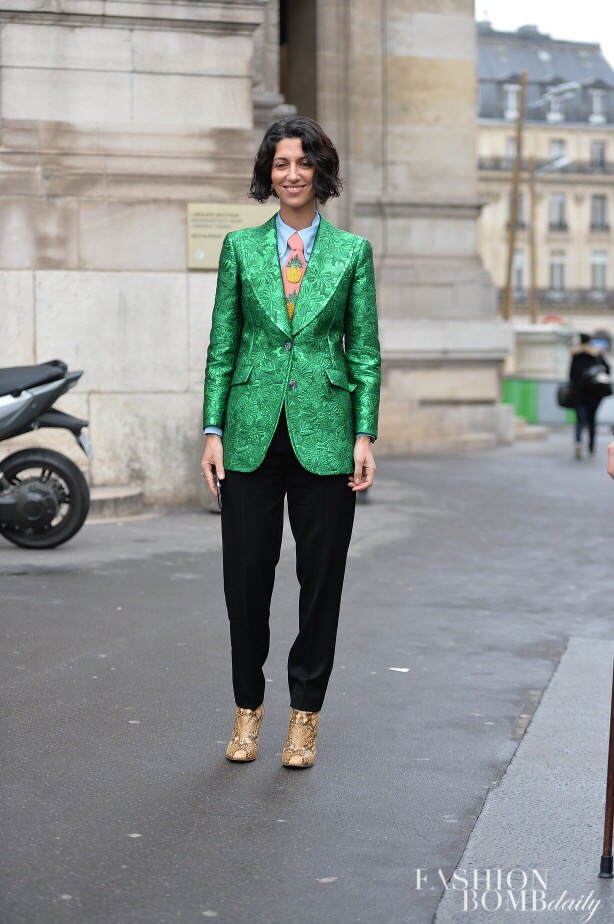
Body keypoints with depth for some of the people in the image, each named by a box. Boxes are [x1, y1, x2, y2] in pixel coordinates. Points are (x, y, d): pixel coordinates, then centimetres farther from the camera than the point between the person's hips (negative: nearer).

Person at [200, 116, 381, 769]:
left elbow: (366, 352, 5)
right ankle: (248, 708, 21)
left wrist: (365, 436, -3)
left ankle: (305, 715, 17)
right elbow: (222, 346, 7)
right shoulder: (240, 247, 7)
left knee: (321, 579, 3)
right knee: (246, 574, 4)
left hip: (323, 436, 0)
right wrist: (213, 431, 0)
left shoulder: (352, 251, 5)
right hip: (252, 431, 1)